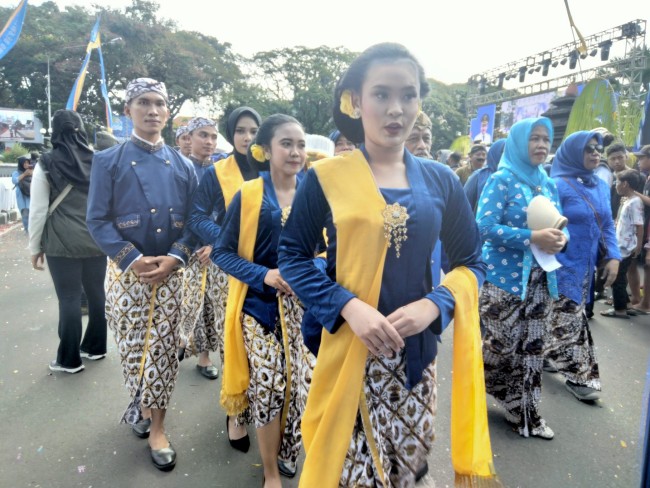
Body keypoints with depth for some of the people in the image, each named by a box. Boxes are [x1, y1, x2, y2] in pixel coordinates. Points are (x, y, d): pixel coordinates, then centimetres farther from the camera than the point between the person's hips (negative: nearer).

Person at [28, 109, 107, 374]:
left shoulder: (47, 164, -4)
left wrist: (35, 247, 5)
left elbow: (38, 210, -3)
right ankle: (95, 347, 26)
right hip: (96, 240, 3)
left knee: (69, 298, 4)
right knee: (96, 293, 12)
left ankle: (69, 359, 14)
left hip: (62, 242, -3)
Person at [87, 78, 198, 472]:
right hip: (127, 271, -1)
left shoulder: (183, 166, 7)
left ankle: (156, 427, 20)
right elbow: (98, 220, -5)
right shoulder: (108, 161, 1)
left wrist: (174, 257, -12)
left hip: (170, 271, 1)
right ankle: (143, 402, 38)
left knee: (164, 349, 4)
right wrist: (133, 259, -17)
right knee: (132, 346, 9)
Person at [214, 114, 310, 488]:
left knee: (300, 385, 8)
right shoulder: (248, 195, -4)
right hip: (260, 306, -2)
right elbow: (223, 252, -4)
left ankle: (287, 456, 37)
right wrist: (264, 275, -20)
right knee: (267, 386, 3)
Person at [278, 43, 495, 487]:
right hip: (343, 349, -2)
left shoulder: (441, 180, 3)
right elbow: (292, 255, -4)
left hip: (415, 352, 3)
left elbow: (471, 262, 7)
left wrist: (433, 305, -12)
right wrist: (347, 307, -19)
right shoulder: (326, 177, -4)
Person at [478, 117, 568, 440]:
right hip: (505, 278, -6)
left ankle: (526, 412, 24)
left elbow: (557, 224, 17)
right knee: (503, 344, 3)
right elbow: (485, 227, -17)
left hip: (541, 280, 6)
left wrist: (559, 238, -7)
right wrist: (532, 237, -23)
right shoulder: (502, 179, -8)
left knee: (533, 347, 10)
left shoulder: (549, 185, 12)